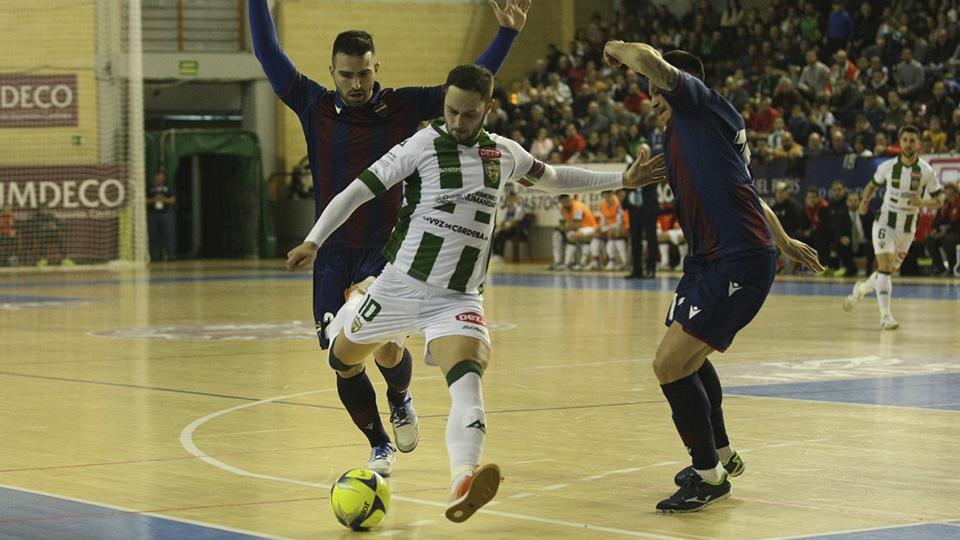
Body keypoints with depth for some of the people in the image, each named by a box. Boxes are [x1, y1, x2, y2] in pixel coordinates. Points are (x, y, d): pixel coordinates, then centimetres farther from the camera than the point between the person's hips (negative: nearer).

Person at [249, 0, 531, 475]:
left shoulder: (403, 106, -3)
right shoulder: (315, 107, -2)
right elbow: (268, 54, -4)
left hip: (386, 248, -1)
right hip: (333, 252, 2)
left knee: (386, 348, -17)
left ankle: (400, 400, 19)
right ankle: (379, 446, 23)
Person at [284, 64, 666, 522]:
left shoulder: (504, 153, 6)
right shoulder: (422, 146, -8)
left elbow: (551, 178, 27)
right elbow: (357, 191, -12)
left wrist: (622, 180, 27)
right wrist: (314, 240, -25)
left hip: (460, 297, 1)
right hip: (402, 283, -1)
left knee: (467, 377, -26)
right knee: (342, 363, 16)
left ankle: (463, 481, -48)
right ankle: (352, 313, 53)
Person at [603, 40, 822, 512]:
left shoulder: (702, 102, -6)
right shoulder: (685, 131, 22)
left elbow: (647, 58, -22)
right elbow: (747, 190, 33)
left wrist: (618, 49, 1)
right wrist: (783, 242, 45)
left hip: (738, 262, -11)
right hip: (709, 261, 11)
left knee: (670, 364, -15)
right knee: (688, 358, 27)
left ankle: (709, 476, 0)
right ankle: (721, 454, 46)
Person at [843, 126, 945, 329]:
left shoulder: (926, 171, -9)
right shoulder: (888, 166, -6)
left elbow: (939, 200, -5)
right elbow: (872, 185, 12)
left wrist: (922, 202, -25)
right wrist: (865, 201, -7)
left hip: (907, 228, 2)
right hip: (885, 222, -2)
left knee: (890, 270, 14)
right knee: (885, 267, -16)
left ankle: (861, 288, 42)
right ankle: (885, 316, -16)